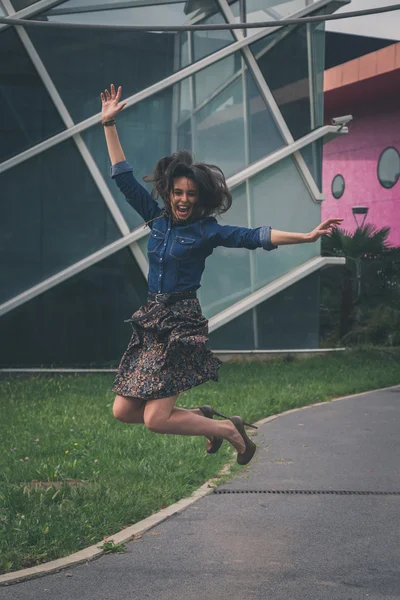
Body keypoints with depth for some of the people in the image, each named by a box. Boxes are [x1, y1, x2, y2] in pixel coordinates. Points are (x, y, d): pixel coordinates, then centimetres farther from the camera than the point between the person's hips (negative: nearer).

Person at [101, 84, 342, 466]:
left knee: (155, 419, -13)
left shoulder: (207, 231, -4)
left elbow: (255, 237, -10)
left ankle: (229, 430, 9)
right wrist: (109, 125, 9)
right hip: (151, 321, 6)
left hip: (181, 325, -6)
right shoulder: (157, 219, 9)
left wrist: (308, 236, -19)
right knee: (123, 411, 4)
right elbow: (125, 178, 11)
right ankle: (201, 418, 21)